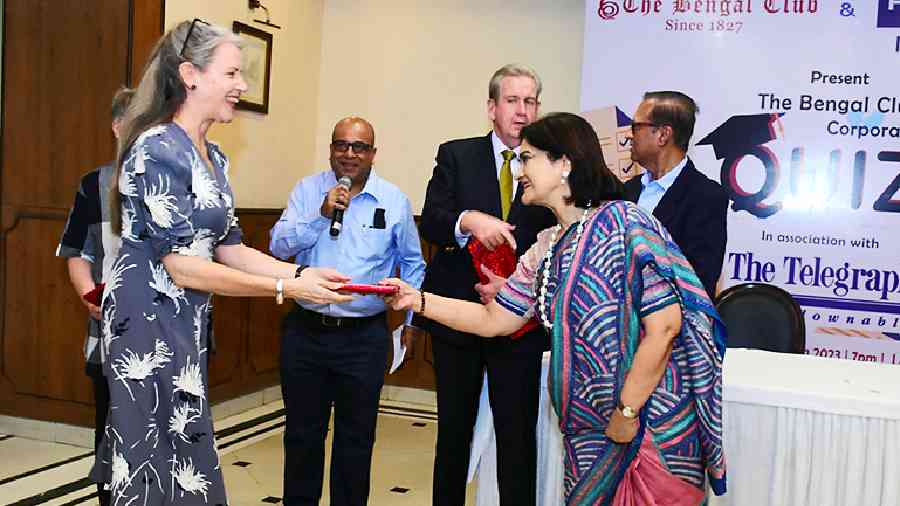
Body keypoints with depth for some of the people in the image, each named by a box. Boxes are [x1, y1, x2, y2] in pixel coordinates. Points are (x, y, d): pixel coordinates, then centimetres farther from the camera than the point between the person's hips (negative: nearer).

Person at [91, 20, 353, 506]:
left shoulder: (213, 157, 11)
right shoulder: (157, 151, -17)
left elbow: (228, 249, 11)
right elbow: (181, 265, -20)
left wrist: (302, 273, -2)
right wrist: (285, 288, -18)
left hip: (185, 322, 8)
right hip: (150, 321, -8)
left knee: (176, 458, 13)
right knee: (163, 466, 1)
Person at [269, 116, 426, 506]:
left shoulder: (394, 200, 1)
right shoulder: (307, 190, 2)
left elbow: (412, 264, 11)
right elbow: (278, 246, -8)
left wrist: (412, 318, 10)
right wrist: (321, 215, -18)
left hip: (364, 337, -1)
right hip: (305, 330, 1)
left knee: (356, 438, 11)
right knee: (302, 433, 14)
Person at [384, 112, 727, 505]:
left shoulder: (622, 223, -16)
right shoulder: (546, 248, 8)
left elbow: (665, 325, -20)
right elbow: (493, 320, 12)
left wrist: (627, 412, -16)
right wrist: (418, 300, 3)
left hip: (652, 424, -7)